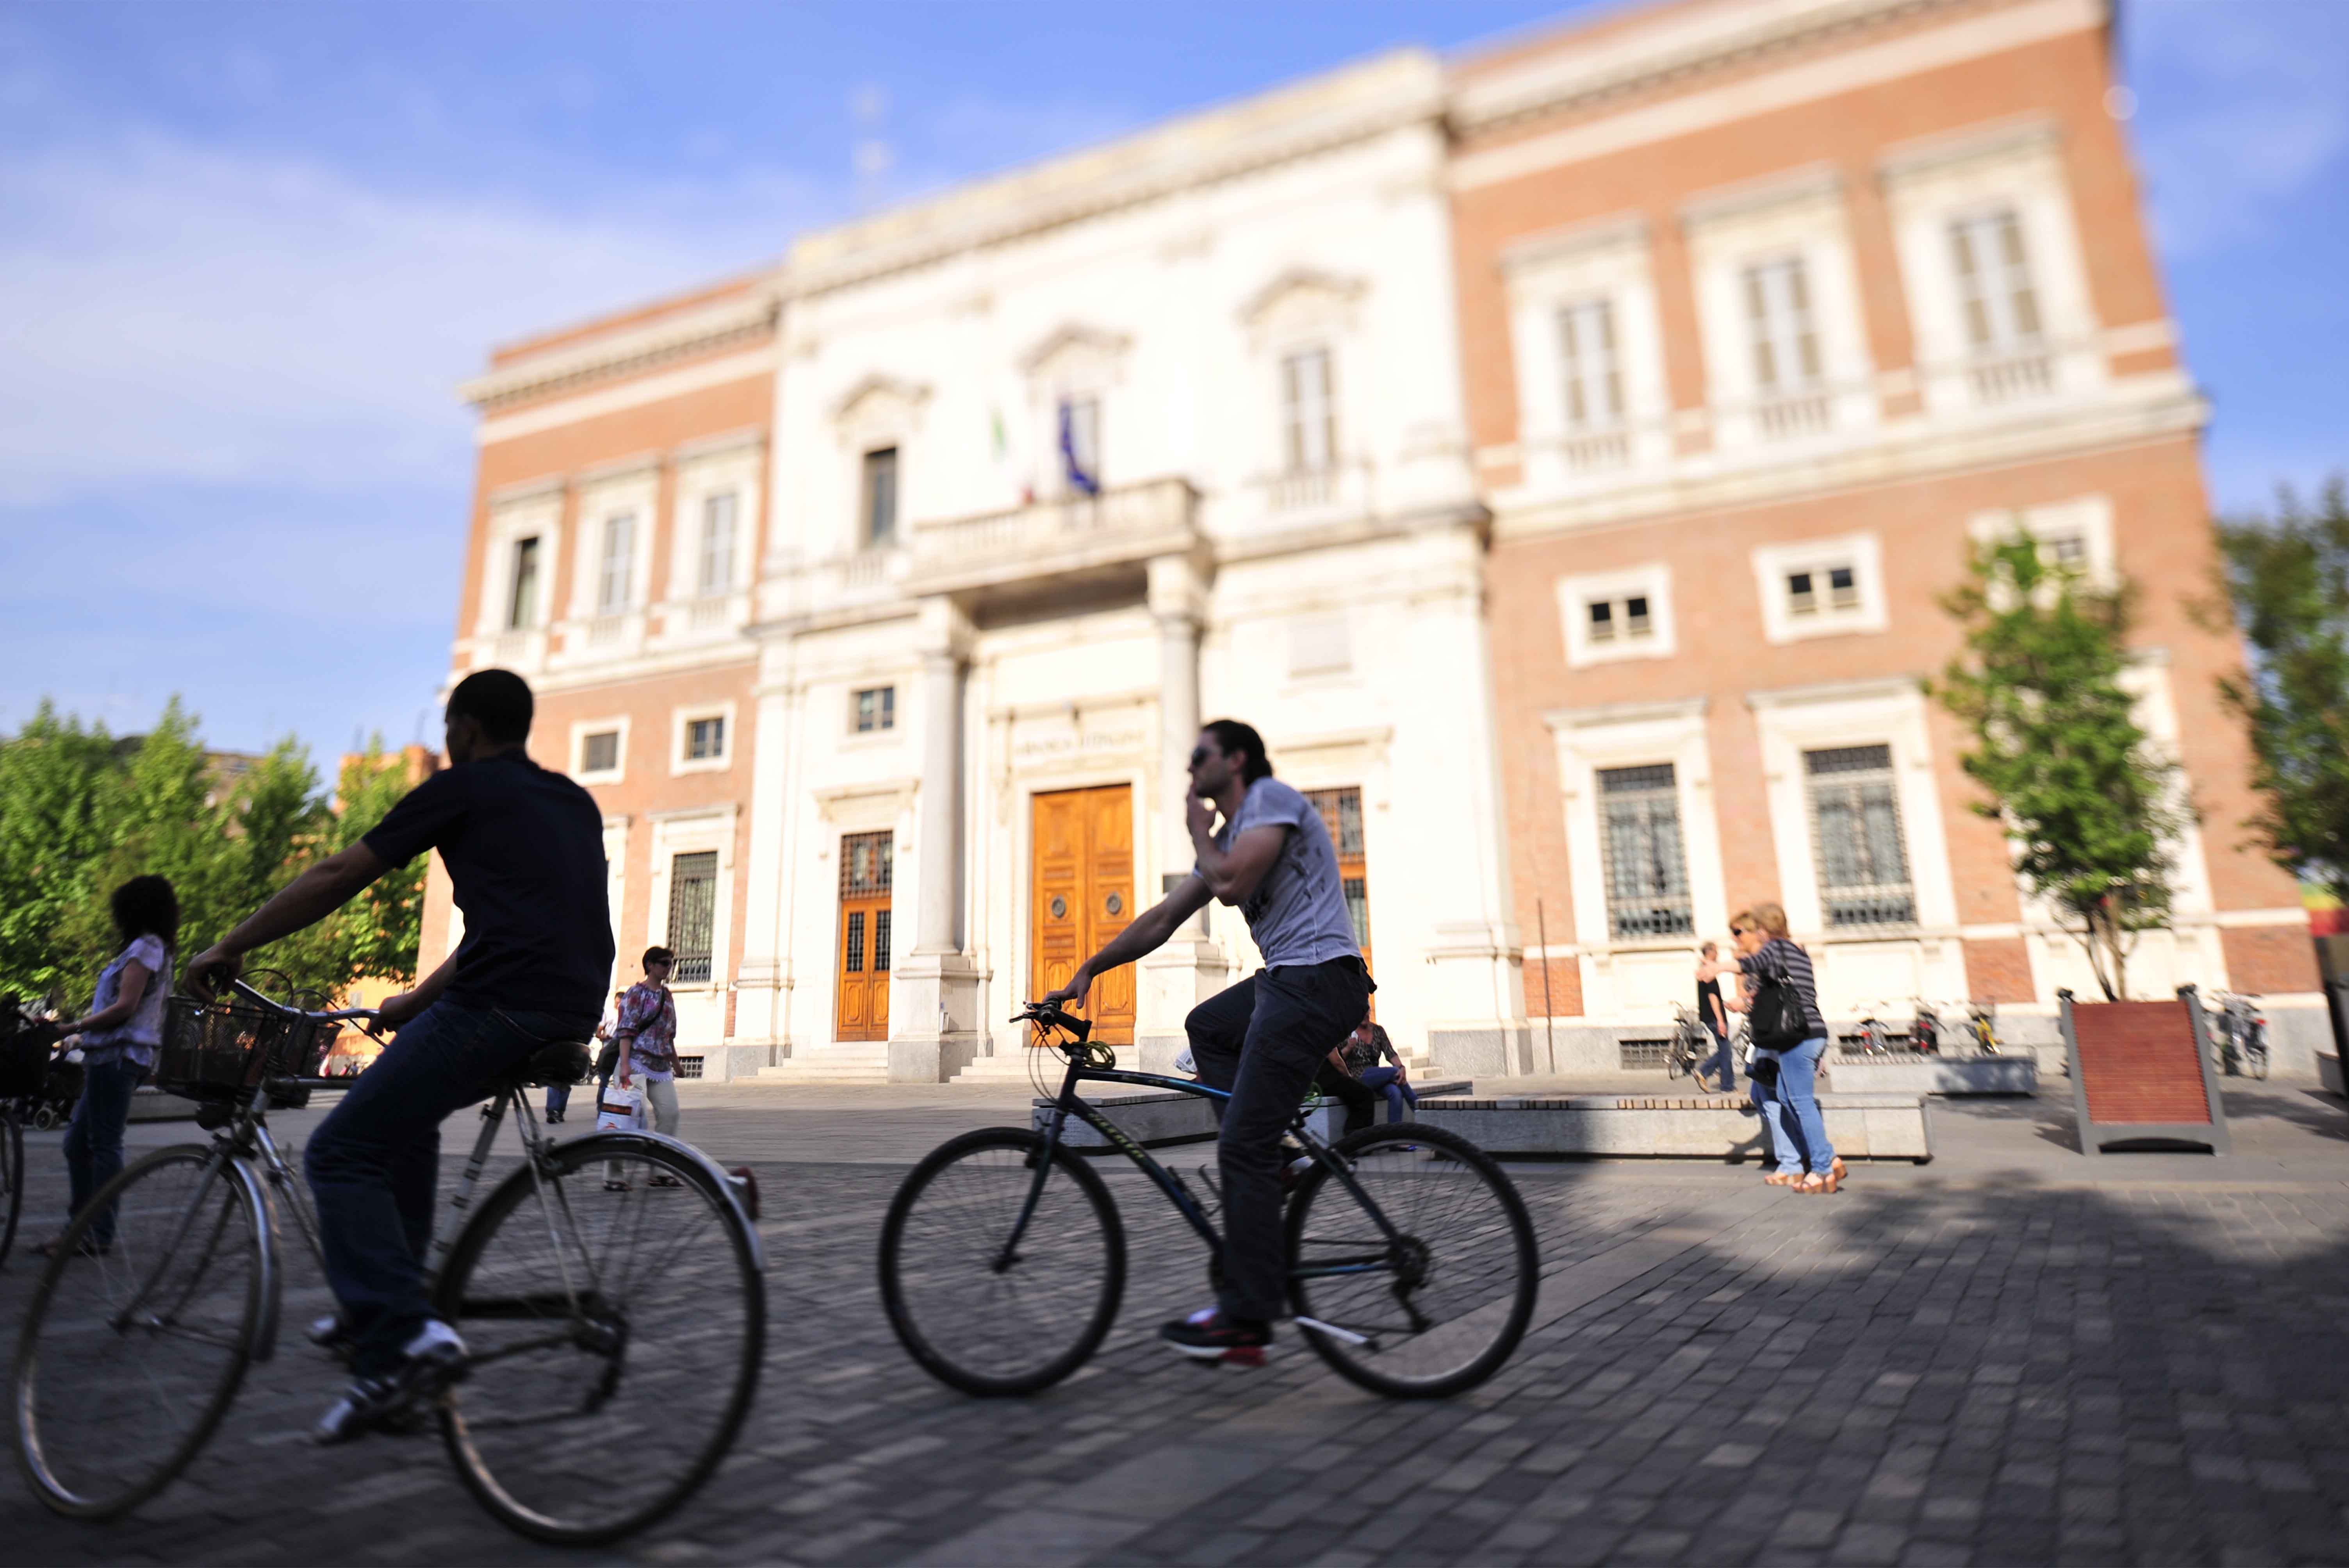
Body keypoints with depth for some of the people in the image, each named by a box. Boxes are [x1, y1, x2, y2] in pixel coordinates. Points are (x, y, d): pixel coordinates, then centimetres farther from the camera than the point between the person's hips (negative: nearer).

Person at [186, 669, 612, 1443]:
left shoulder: (462, 789, 5)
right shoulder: (576, 803, 25)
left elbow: (337, 877, 6)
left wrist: (229, 949, 18)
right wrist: (419, 1000, 37)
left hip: (502, 1004, -8)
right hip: (575, 1011, 8)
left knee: (341, 1154, 2)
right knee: (406, 1116, 30)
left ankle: (402, 1342, -10)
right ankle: (389, 1305, 33)